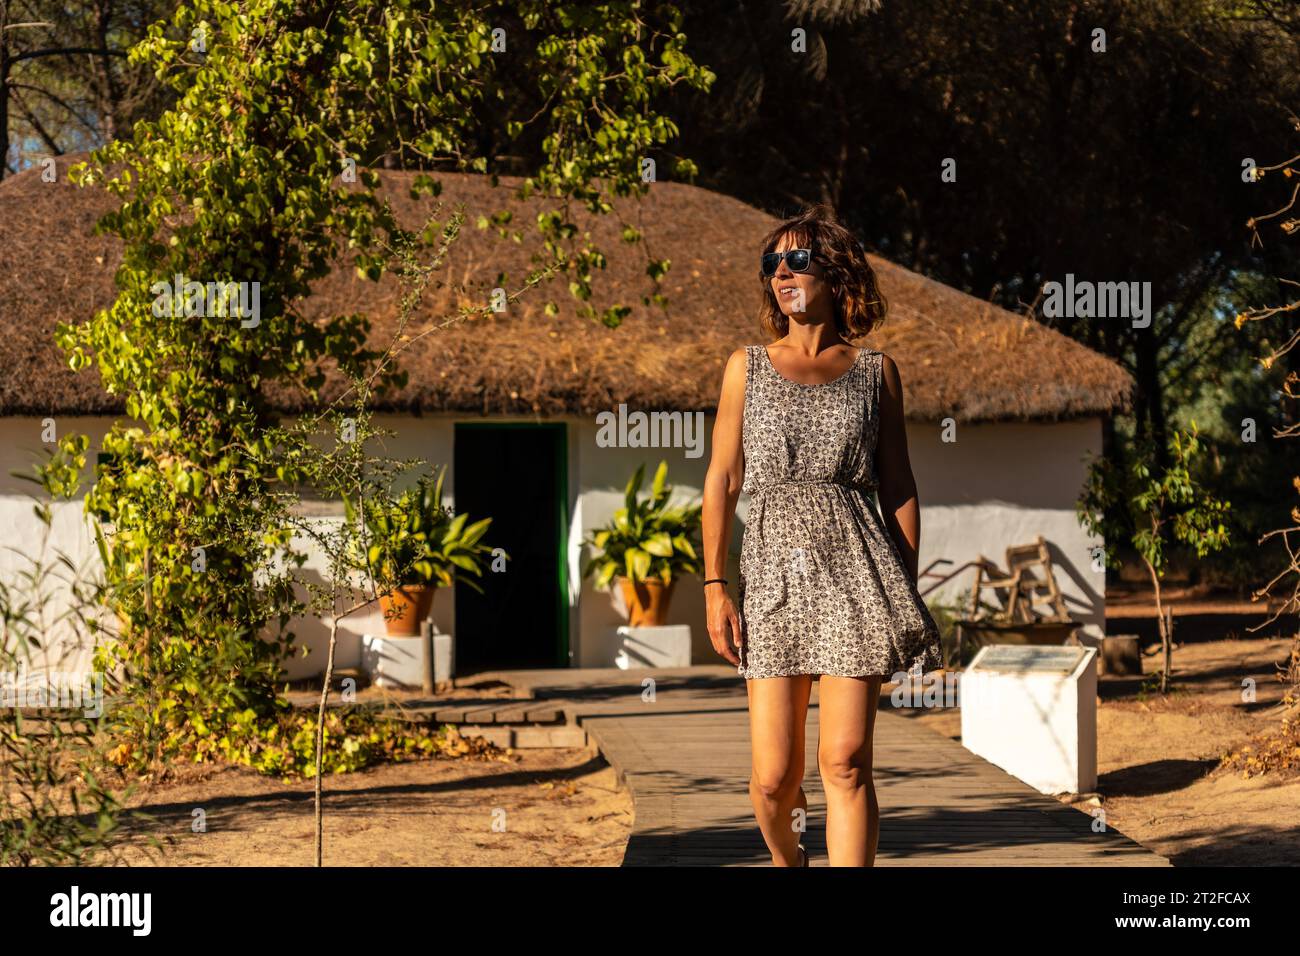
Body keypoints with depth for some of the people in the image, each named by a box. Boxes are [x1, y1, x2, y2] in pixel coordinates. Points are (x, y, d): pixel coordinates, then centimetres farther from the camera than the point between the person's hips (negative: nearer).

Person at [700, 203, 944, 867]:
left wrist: (907, 595, 5)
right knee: (774, 775, 0)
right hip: (773, 570, 1)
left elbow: (899, 487, 10)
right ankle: (786, 861, 32)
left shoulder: (874, 371, 9)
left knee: (845, 763, -11)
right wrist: (714, 586, -2)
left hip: (856, 572, -1)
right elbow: (722, 480, 8)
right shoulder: (748, 366, 11)